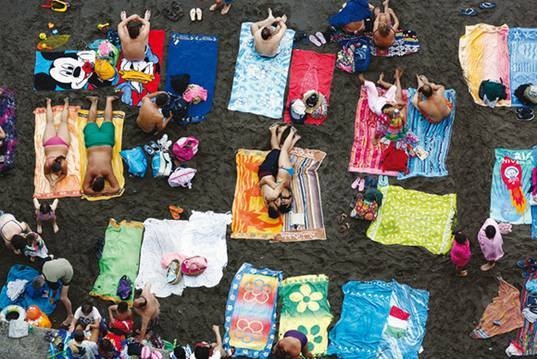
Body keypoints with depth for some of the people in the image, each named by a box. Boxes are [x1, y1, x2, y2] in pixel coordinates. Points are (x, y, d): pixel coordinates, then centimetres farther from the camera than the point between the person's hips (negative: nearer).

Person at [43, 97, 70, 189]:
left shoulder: (63, 163, -35)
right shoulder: (48, 163, -34)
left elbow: (64, 174, -16)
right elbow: (46, 174, -14)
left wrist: (56, 181, -28)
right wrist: (50, 181, -30)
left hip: (62, 142, 0)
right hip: (50, 142, 0)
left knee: (63, 121, 25)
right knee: (50, 122, 26)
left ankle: (66, 103, 46)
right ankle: (49, 103, 48)